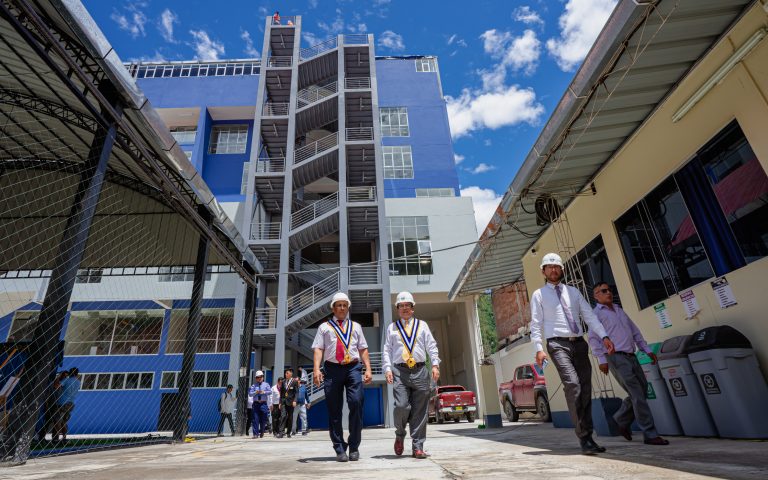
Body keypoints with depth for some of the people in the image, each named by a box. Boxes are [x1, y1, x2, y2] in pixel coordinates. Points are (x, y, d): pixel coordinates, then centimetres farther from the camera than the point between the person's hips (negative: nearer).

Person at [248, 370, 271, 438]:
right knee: (255, 418, -6)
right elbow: (250, 393, 2)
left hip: (263, 404, 0)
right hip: (256, 403, 0)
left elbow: (270, 392, -2)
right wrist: (255, 392, -15)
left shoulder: (266, 384, 9)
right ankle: (255, 433, -3)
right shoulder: (254, 385, 10)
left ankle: (261, 433, 20)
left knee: (263, 419, 4)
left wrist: (264, 392, -17)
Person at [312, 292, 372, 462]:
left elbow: (363, 349, 16)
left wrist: (368, 369, 4)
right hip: (332, 368, 0)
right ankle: (340, 450, 15)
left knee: (356, 403, -13)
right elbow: (318, 349, 5)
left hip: (353, 368, 1)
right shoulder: (324, 327, 16)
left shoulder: (356, 326, 22)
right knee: (334, 410, 2)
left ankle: (354, 447, 3)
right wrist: (316, 369, -10)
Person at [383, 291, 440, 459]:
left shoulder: (422, 325, 16)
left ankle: (417, 447, 13)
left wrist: (435, 364, -3)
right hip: (400, 371, -1)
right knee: (402, 406, -13)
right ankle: (400, 434, 16)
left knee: (420, 410, 1)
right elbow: (386, 350, 10)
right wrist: (387, 369, -2)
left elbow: (432, 346, 9)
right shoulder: (392, 327, 15)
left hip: (420, 371, 1)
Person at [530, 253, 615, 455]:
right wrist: (539, 348, -10)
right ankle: (584, 438, -15)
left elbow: (589, 315, 8)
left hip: (579, 343, 5)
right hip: (557, 344, -4)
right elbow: (536, 324, 0)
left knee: (585, 389, 4)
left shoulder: (573, 292, 16)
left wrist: (604, 336, -5)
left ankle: (588, 437, 15)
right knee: (572, 384, -20)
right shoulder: (539, 295, 6)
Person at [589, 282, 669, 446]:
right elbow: (593, 338, -10)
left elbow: (635, 331, 23)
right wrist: (602, 359, -17)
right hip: (616, 357, -8)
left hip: (631, 356, 8)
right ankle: (650, 434, 1)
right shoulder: (596, 313, -3)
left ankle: (621, 421, 27)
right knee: (638, 395, -7)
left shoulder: (619, 310, 21)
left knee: (642, 389, 9)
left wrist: (647, 350, 16)